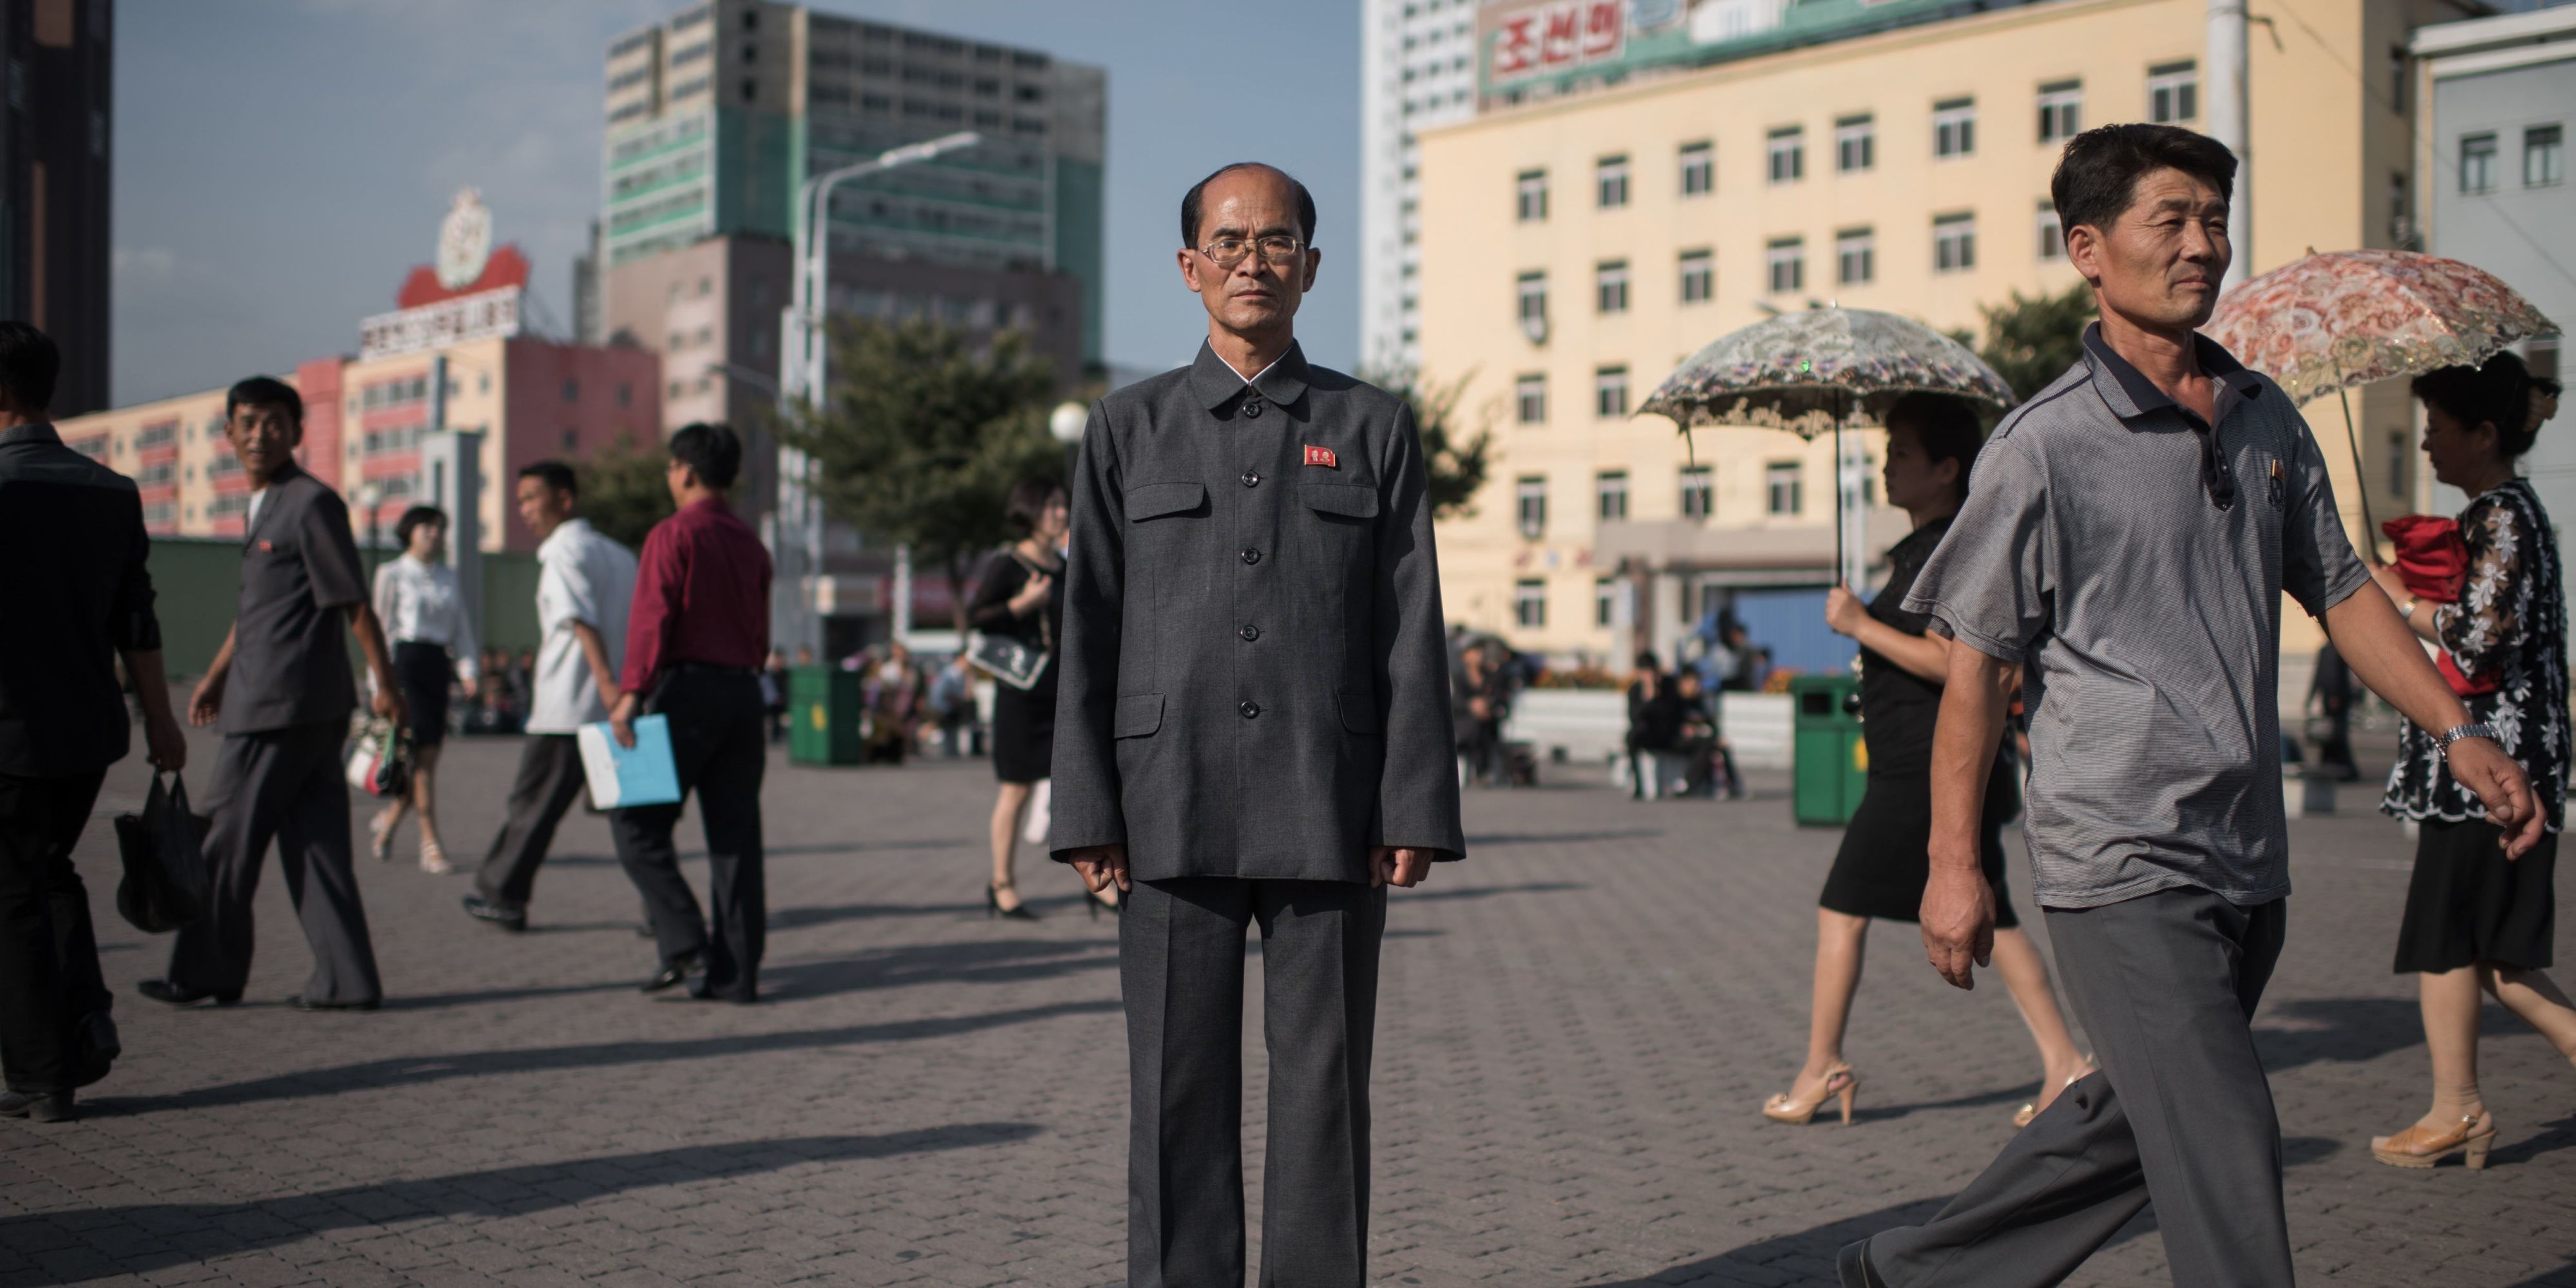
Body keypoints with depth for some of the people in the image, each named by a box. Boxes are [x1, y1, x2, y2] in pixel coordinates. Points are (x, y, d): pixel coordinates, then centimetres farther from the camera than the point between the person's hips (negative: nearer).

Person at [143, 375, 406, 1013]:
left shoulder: (313, 503, -11)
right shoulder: (263, 506, 18)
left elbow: (354, 603, -13)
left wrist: (385, 685, -14)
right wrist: (217, 674, 27)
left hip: (284, 703, -9)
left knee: (230, 837, 1)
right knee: (314, 842, 7)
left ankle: (206, 972, 14)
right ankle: (345, 979, 8)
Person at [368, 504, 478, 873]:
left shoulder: (449, 577, 16)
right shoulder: (392, 574, 2)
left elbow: (461, 627, 17)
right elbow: (383, 626, 0)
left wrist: (469, 671, 5)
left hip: (437, 664, 5)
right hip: (405, 661, -5)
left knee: (426, 755, 4)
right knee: (423, 754, -9)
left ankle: (387, 821, 28)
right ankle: (430, 844, -7)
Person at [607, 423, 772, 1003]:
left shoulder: (673, 535, -6)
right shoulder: (751, 545, 15)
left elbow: (652, 619, -15)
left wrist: (630, 695, -19)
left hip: (687, 689, -6)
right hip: (744, 692, 7)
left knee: (638, 822, 3)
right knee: (736, 836, 7)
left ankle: (685, 945, -7)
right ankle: (735, 972, 7)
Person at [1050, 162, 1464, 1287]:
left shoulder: (1374, 429, 9)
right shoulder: (1127, 430, 10)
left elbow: (1411, 635, 4)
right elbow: (1089, 631, 6)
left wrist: (1415, 812, -3)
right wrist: (1089, 814, -1)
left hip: (1329, 815, 0)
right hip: (1173, 812, 1)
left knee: (1324, 1088, 4)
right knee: (1179, 1092, 5)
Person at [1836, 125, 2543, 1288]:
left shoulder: (2267, 420, 10)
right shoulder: (2043, 447, -9)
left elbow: (2340, 592, 18)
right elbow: (1977, 663, -7)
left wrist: (2458, 732, 7)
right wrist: (1954, 863, -8)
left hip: (2249, 863, 7)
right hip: (2120, 860, -7)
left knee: (2131, 1122, 17)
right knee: (2223, 1149, -9)